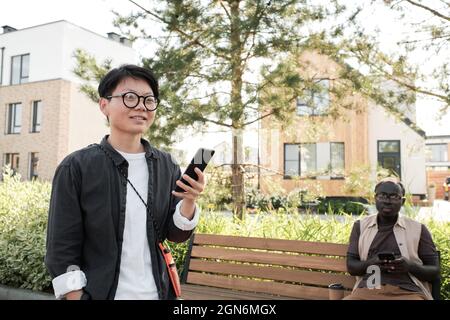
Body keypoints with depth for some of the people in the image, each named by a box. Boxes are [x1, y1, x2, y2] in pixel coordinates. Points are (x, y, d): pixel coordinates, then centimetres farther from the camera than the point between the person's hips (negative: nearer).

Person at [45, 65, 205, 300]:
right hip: (99, 293, -3)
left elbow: (175, 235, 1)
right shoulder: (76, 167, -12)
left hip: (158, 292, 4)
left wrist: (189, 202, -16)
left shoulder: (166, 166, -1)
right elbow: (62, 249, -9)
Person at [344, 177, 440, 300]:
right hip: (368, 290, 1)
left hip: (408, 292, 0)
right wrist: (371, 263, -10)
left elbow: (434, 271, 11)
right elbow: (351, 266, 10)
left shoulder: (418, 229, 11)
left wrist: (410, 266, -9)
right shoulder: (360, 226, 14)